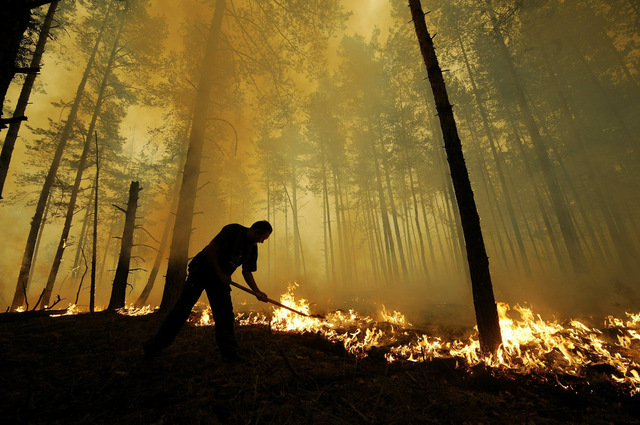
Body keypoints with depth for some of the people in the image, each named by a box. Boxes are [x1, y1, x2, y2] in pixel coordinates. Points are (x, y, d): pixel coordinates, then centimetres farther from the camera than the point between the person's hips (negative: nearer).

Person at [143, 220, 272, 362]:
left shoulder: (253, 248, 2)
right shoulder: (232, 230, -20)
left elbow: (247, 272, 7)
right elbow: (210, 250, -23)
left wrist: (257, 291, -5)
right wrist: (220, 274, -19)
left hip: (222, 279, 6)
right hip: (201, 271, -6)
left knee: (225, 314, 2)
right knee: (183, 308, -6)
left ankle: (229, 352, 10)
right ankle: (155, 345, 10)